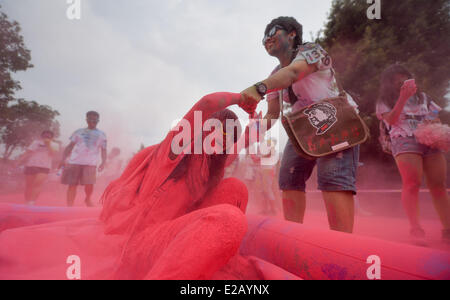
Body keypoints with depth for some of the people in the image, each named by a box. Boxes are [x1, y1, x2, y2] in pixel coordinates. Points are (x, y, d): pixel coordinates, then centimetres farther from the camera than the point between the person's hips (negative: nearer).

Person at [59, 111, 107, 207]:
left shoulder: (101, 134, 11)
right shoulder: (79, 132, 13)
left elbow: (103, 150, 9)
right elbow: (70, 146, 12)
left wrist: (103, 163, -5)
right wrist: (63, 159, 3)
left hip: (91, 163, -1)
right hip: (74, 161, 1)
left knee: (89, 184, -8)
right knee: (72, 184, -1)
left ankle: (88, 200, 22)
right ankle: (69, 205, 6)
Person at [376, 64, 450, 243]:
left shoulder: (422, 97, 27)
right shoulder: (385, 101, 13)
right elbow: (392, 119, -5)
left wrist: (434, 122, 1)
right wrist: (403, 97, -11)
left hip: (429, 141, 5)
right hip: (405, 142, -4)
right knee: (412, 183, -20)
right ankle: (416, 228, -23)